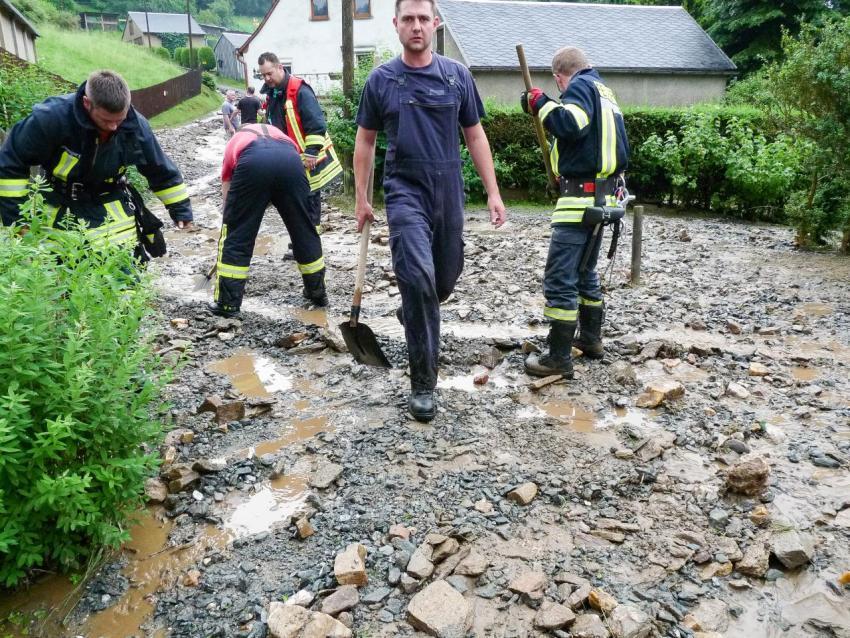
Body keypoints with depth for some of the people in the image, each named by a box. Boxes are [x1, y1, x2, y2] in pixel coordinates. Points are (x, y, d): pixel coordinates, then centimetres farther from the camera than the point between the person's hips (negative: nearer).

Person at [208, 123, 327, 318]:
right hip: (289, 159, 2)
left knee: (236, 234, 11)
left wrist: (231, 220, 51)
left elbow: (226, 192, 40)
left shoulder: (234, 141, 39)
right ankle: (318, 293, 31)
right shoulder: (276, 132, 44)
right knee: (304, 231, 17)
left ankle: (227, 303, 16)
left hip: (252, 162, -2)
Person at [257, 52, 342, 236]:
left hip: (308, 158, -8)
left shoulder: (299, 90, -17)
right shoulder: (271, 93, 10)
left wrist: (311, 152, -23)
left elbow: (316, 123, -21)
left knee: (310, 197, -1)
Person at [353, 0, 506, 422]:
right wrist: (361, 197, 7)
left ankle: (412, 313, 48)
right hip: (405, 192, -3)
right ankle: (423, 383, -10)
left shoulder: (457, 76, 5)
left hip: (448, 193, 3)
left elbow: (475, 136, 8)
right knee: (418, 277, -20)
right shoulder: (380, 80, 3)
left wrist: (493, 193, 3)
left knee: (445, 280, 12)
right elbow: (365, 141, 10)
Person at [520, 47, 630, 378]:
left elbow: (568, 124, -24)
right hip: (602, 197, 10)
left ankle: (559, 358, -6)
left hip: (581, 197, -10)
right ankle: (590, 339, 33)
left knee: (560, 279, -8)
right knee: (585, 273, 22)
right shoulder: (606, 92, 21)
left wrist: (540, 102, -10)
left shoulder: (581, 86, -6)